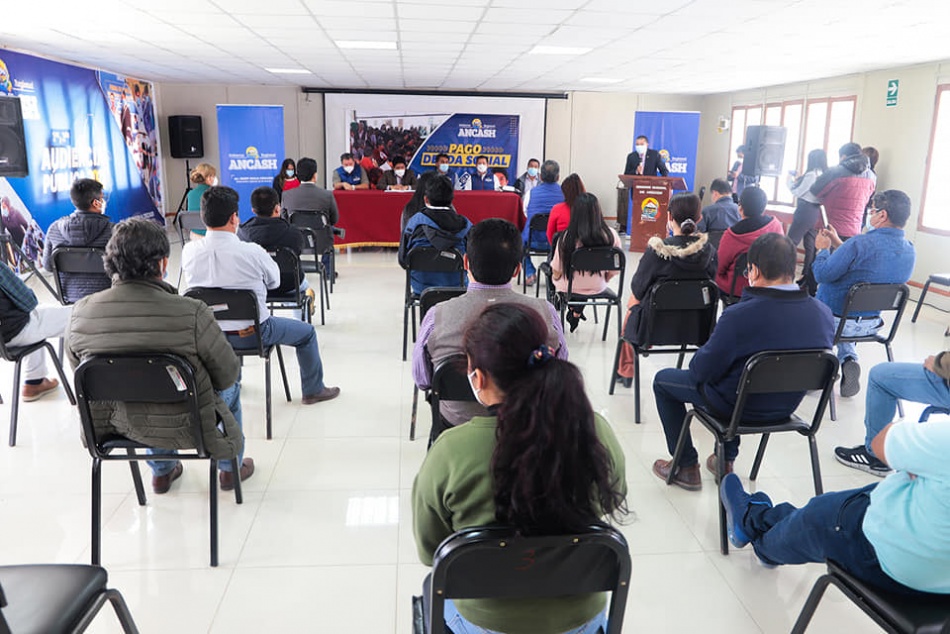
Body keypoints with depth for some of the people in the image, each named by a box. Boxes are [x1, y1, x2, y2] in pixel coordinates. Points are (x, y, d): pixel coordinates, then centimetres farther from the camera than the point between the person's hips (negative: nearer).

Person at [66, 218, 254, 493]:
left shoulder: (80, 313, -15)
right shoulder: (192, 314, -29)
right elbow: (227, 374, -17)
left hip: (119, 426, 4)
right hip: (183, 428, -4)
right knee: (232, 383, 25)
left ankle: (161, 472, 47)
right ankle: (230, 468, 40)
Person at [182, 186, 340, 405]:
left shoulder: (188, 250, -14)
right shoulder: (252, 252, -26)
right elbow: (274, 281, -7)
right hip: (251, 334, -5)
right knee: (307, 332, 17)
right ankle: (313, 390, 31)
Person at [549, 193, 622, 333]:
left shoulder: (567, 237, -25)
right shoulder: (611, 235, -19)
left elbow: (556, 272, -15)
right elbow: (614, 270, -7)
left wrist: (555, 276, 9)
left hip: (570, 289, -2)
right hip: (597, 288, 2)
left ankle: (573, 310, 41)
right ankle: (577, 314, 38)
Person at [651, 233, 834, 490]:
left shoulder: (739, 316, -32)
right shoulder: (824, 314, -14)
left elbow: (702, 370, -20)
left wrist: (699, 357, 4)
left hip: (741, 406, -6)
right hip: (788, 405, 6)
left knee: (663, 380, 18)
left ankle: (686, 468, 24)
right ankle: (726, 460, 38)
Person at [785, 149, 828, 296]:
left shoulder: (811, 174, -15)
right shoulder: (823, 175, 8)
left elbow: (797, 192, -10)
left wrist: (791, 180, 4)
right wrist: (798, 179, 15)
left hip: (805, 211, -8)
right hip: (815, 213, 8)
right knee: (810, 246, 9)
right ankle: (808, 277, 13)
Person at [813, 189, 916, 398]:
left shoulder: (860, 244, -30)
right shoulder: (910, 251, -4)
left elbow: (822, 274, -22)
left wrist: (822, 249, -4)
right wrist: (839, 244, 14)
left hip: (835, 319, -6)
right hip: (871, 324, 6)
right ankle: (849, 360, 16)